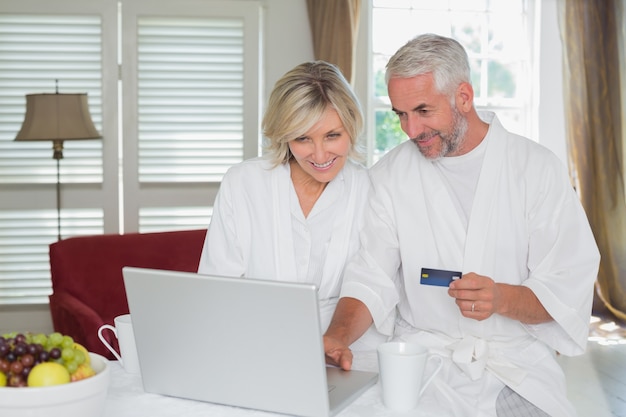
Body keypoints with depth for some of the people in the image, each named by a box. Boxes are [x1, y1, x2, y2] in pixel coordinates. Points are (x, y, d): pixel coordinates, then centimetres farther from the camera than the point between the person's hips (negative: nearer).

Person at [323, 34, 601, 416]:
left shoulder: (537, 167, -1)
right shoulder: (389, 176, 4)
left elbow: (570, 290, -4)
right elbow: (371, 278, 0)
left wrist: (503, 299, -23)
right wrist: (337, 337, -20)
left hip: (517, 359, 0)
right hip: (421, 355, 1)